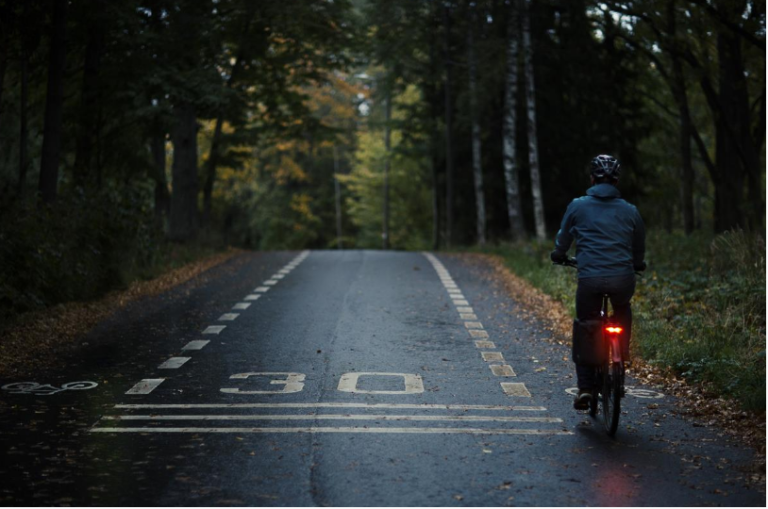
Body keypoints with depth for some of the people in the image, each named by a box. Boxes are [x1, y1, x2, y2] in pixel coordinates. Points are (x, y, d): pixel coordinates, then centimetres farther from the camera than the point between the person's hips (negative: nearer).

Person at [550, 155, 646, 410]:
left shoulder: (578, 206, 8)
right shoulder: (630, 211, 12)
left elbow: (563, 239, 19)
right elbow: (639, 249, 22)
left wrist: (558, 256, 40)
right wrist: (636, 265, 44)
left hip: (589, 278, -1)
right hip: (622, 278, 1)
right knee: (623, 310, 34)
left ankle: (585, 388, 6)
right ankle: (623, 356, 24)